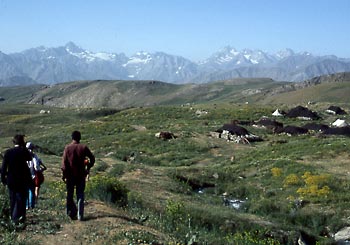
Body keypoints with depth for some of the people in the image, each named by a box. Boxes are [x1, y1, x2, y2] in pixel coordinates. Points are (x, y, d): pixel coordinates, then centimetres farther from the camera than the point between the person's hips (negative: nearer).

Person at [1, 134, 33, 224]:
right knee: (21, 199, 2)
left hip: (11, 181, 4)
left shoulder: (8, 152, -3)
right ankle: (17, 217, -9)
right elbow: (30, 158, 9)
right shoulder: (24, 151, -12)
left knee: (12, 200, 17)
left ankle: (13, 217, 26)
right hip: (23, 180, -4)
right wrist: (24, 147, 3)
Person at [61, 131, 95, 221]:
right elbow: (92, 158, 2)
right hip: (81, 175, 0)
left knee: (70, 195, 12)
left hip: (70, 175, 0)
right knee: (80, 195, 5)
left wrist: (64, 174, -2)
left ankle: (71, 212, 3)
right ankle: (80, 216, 1)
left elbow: (64, 162, -7)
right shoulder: (84, 147, -2)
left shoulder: (67, 148, -4)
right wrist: (88, 168, 14)